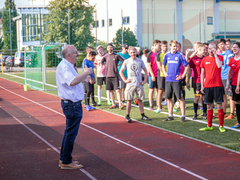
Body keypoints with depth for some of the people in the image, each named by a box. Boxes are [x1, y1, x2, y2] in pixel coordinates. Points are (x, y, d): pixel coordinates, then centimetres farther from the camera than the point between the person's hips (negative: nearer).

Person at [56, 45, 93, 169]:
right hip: (71, 104, -11)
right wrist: (86, 73, -27)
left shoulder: (67, 66, 16)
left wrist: (82, 79, 25)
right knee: (71, 133, -3)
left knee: (69, 132, 18)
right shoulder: (64, 67, -19)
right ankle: (66, 162, 5)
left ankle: (64, 159, 27)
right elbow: (73, 82, -36)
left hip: (72, 103, 11)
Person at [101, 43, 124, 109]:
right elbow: (101, 62, 2)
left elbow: (124, 61, 4)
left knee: (117, 90, -10)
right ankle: (113, 104, 14)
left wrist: (118, 65, 2)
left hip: (115, 75, -3)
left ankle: (120, 104, -11)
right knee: (111, 91, 7)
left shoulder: (116, 55, 1)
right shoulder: (106, 56, 9)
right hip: (108, 75, 3)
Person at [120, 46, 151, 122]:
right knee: (129, 100, -1)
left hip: (139, 84, 1)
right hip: (130, 84, -1)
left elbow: (145, 71, 12)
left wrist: (145, 80, 3)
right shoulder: (126, 62, 1)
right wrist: (125, 80, 0)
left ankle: (143, 115, 13)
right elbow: (121, 71, 9)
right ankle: (127, 116, 5)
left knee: (140, 100, 6)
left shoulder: (140, 61, 5)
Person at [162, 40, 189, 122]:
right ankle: (170, 116, 19)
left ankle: (183, 116, 1)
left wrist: (183, 76, -8)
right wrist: (165, 73, 9)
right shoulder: (167, 55, 9)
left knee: (180, 98, -3)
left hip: (176, 80, -5)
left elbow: (187, 66, -2)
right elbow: (163, 66, 23)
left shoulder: (180, 55, -4)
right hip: (168, 80, 5)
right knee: (168, 98, 8)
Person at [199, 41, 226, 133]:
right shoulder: (204, 59, 9)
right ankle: (209, 126, 16)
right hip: (207, 86, 3)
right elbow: (202, 73, 11)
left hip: (217, 85, -3)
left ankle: (221, 126, 4)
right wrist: (202, 86, 6)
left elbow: (219, 65, -20)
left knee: (219, 105, -3)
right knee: (209, 106, 8)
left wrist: (215, 54, -15)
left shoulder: (219, 57, 2)